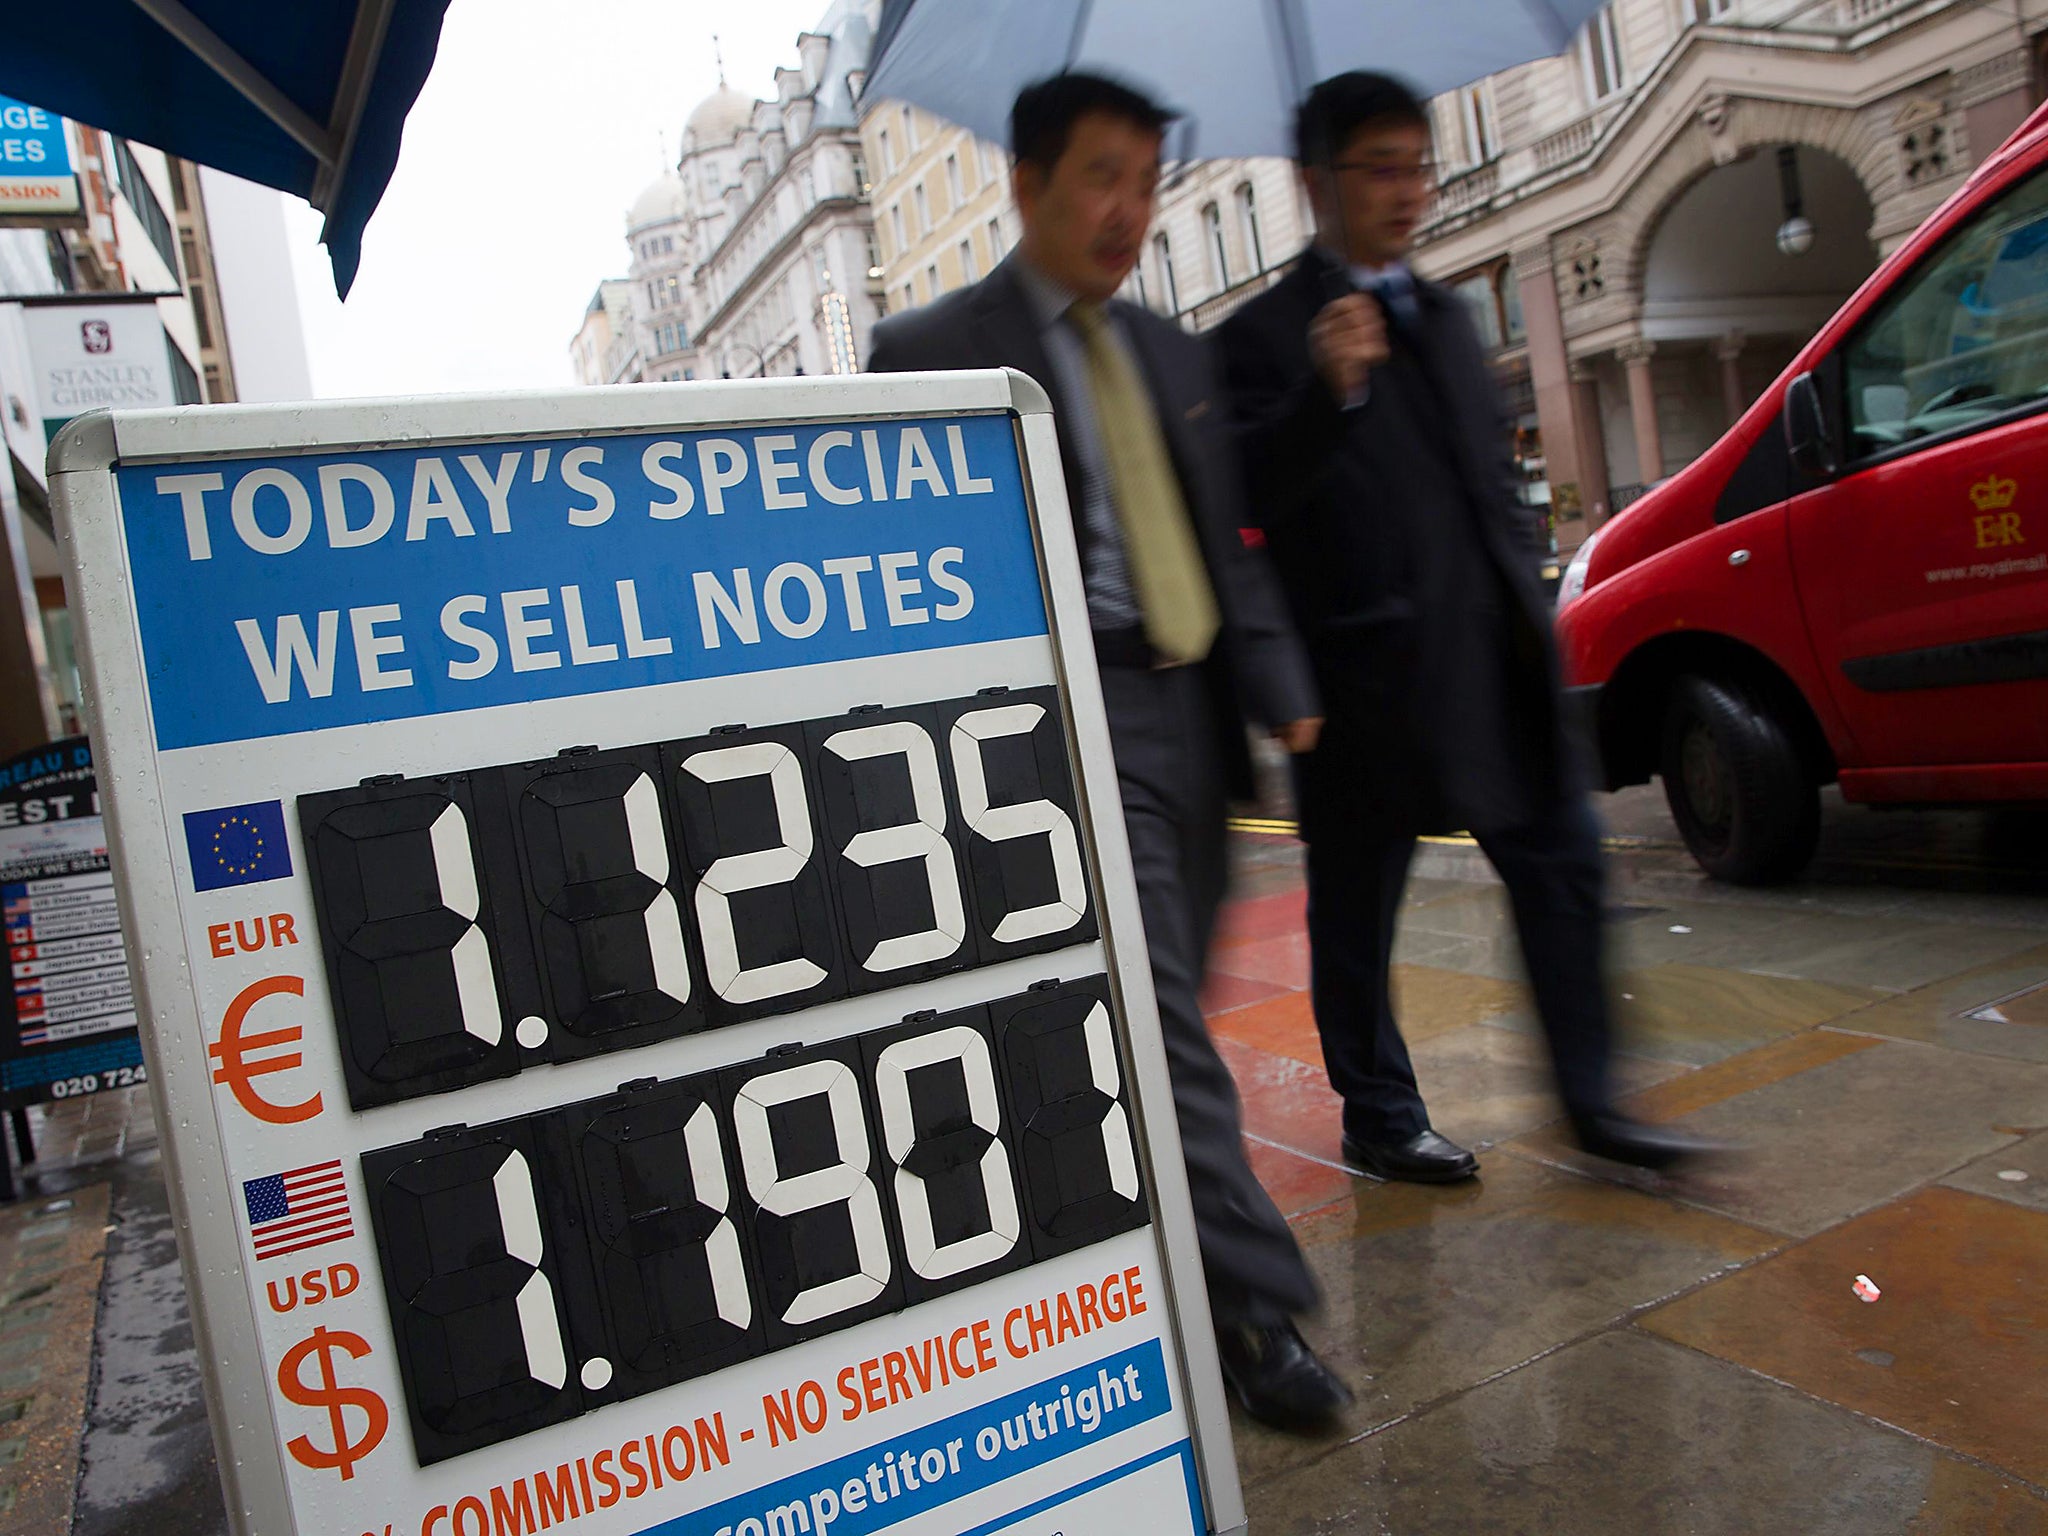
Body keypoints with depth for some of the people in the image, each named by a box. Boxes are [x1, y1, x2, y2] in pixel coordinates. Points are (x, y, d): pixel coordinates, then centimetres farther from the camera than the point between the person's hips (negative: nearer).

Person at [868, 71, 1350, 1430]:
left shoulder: (1173, 353, 18)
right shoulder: (933, 351, -1)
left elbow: (1228, 537, 16)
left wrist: (1279, 683, 3)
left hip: (1194, 712, 7)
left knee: (1160, 1017, 16)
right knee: (1160, 1024, -7)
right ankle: (1254, 1304, 3)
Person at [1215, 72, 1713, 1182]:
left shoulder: (1446, 315, 19)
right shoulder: (1265, 335, -4)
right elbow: (1249, 495, -15)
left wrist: (1531, 608, 16)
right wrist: (1329, 391, -28)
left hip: (1496, 660, 7)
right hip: (1373, 671, -6)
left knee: (1560, 869, 9)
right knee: (1356, 911, 6)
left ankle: (1589, 1101, 23)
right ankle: (1378, 1118, 24)